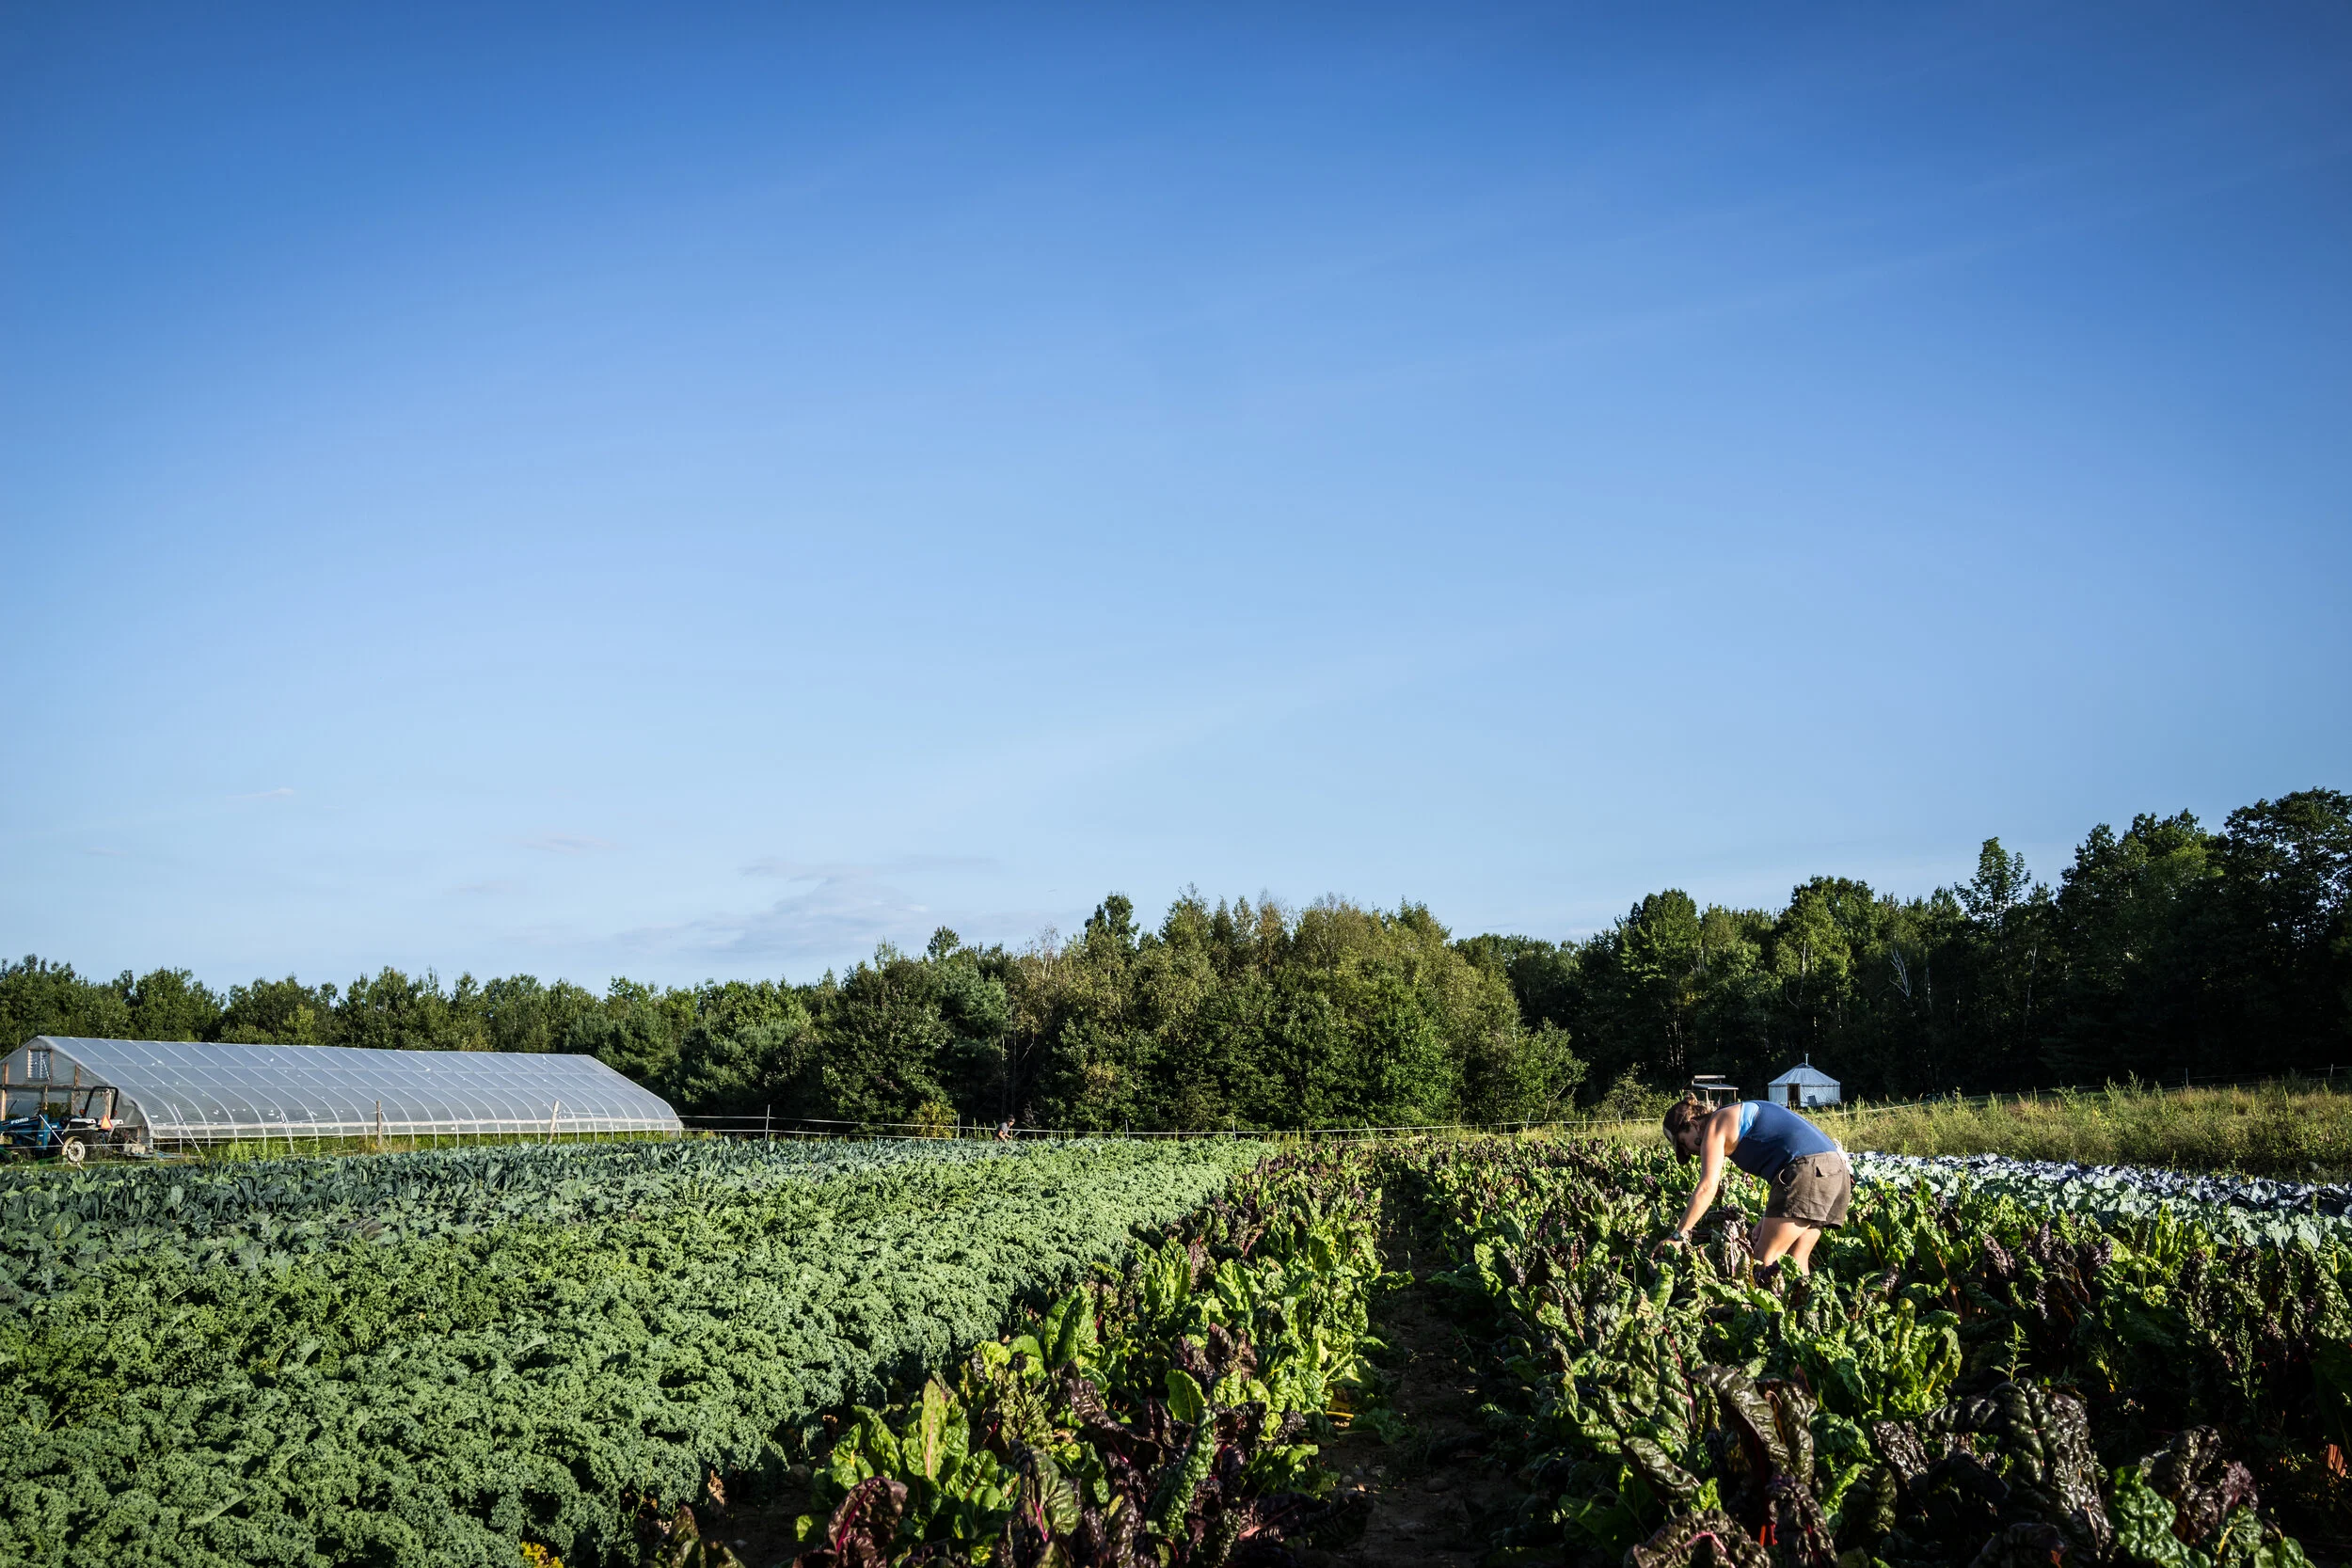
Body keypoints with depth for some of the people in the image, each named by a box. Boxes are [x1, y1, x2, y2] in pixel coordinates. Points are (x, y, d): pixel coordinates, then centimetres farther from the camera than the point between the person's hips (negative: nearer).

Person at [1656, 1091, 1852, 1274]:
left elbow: (1707, 1187, -6)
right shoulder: (1737, 1118, 29)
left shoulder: (1715, 1125, 4)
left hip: (1806, 1168, -9)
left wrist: (1678, 1236, -4)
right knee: (1796, 1262, 10)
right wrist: (1769, 1221, 19)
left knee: (1765, 1260, -7)